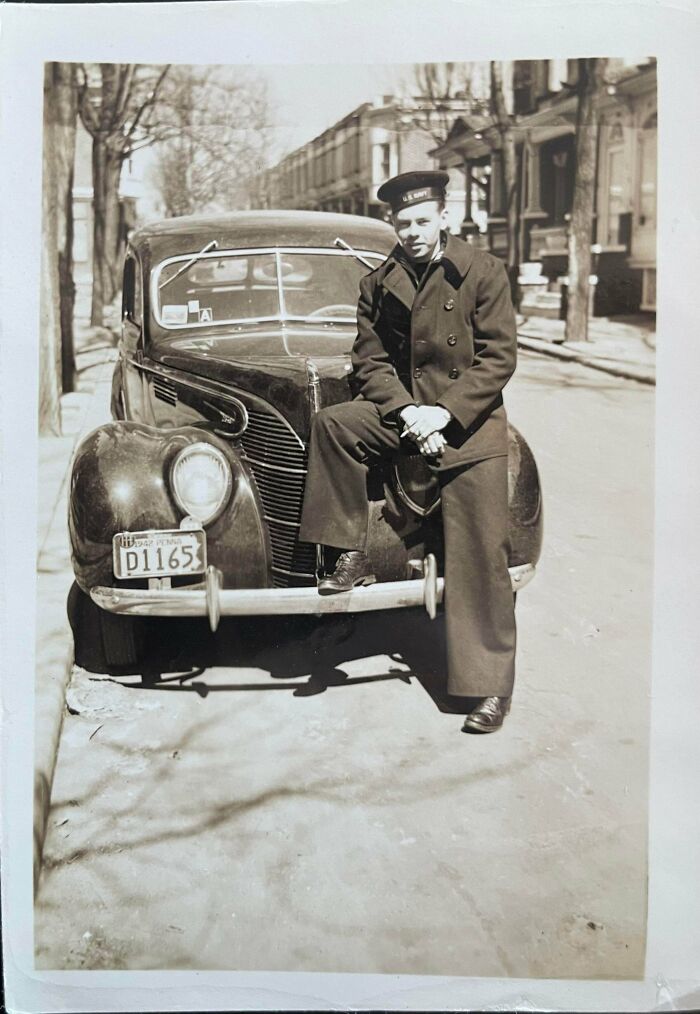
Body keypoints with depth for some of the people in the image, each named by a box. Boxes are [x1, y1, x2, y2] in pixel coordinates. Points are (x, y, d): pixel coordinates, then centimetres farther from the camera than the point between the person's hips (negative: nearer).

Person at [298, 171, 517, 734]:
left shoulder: (484, 271, -6)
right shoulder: (378, 284, 6)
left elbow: (498, 358, -9)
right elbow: (371, 361, 4)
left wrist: (445, 413, -19)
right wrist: (407, 412, -14)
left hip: (470, 423, -4)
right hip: (401, 411, 4)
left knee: (479, 559, -6)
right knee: (333, 423, -23)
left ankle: (490, 686, 4)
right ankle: (354, 556, -11)